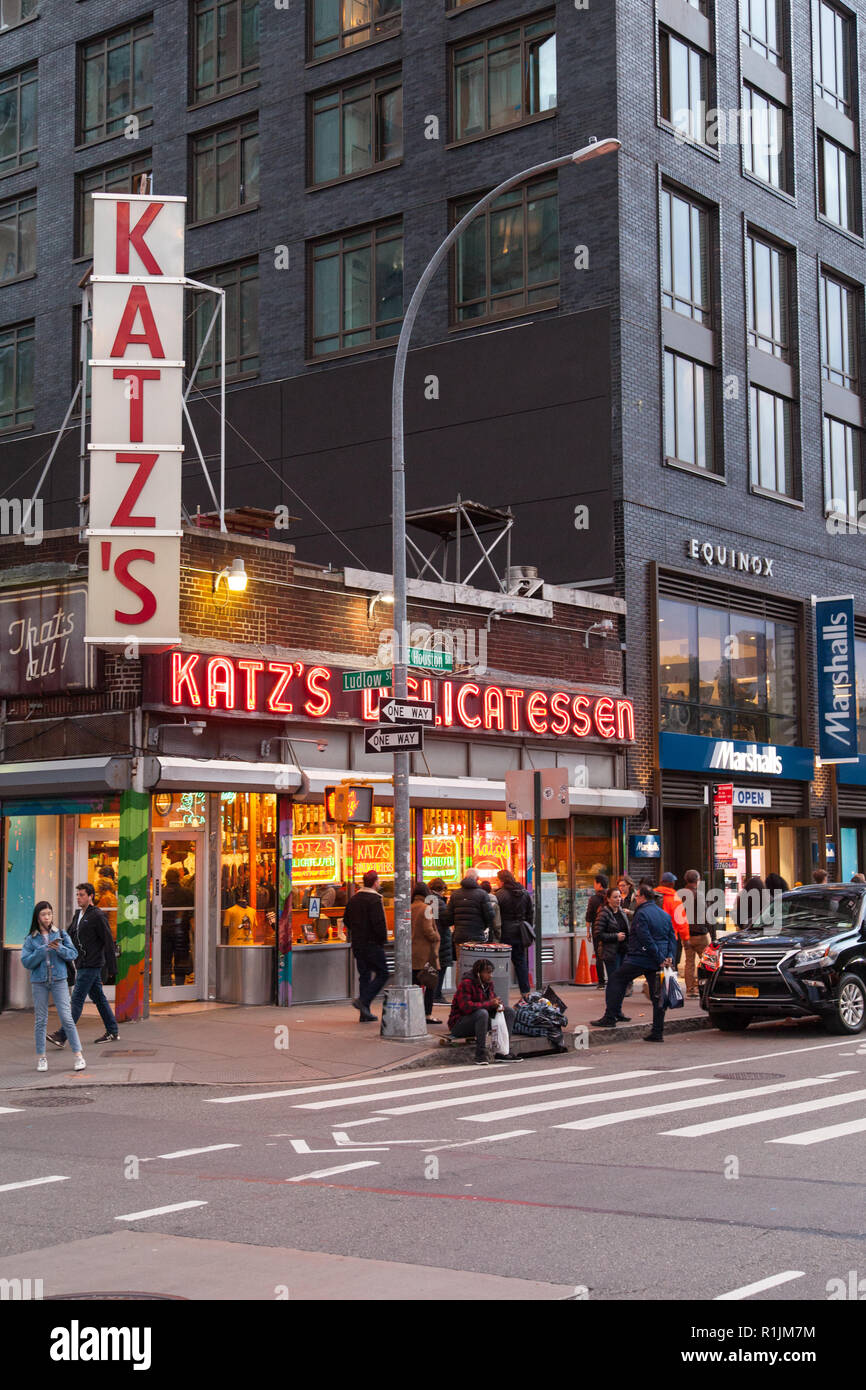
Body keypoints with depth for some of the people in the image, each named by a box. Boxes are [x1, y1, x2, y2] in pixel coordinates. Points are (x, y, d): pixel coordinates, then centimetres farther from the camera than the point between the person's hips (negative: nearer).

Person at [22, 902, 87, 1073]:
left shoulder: (61, 934, 4)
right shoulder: (31, 939, 3)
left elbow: (73, 954, 2)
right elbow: (26, 962, -4)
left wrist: (60, 949, -16)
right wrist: (43, 950, -14)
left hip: (59, 980, -1)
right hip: (39, 982, 1)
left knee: (67, 1018, -5)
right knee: (41, 1020, 5)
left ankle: (78, 1055, -2)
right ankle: (41, 1057, 14)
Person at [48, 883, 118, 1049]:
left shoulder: (97, 916, -12)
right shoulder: (78, 915, 14)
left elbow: (109, 943, -12)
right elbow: (70, 938, 18)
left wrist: (111, 970, -13)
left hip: (91, 965, -9)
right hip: (82, 965, 9)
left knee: (77, 999, -10)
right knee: (98, 997, 13)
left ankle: (62, 1036, -12)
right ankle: (112, 1032, 21)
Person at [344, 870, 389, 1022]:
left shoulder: (353, 899, 10)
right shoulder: (374, 899, -14)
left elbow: (346, 920, 16)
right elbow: (379, 923, -21)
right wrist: (383, 938, -8)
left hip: (357, 945, 8)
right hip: (372, 944, -8)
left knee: (364, 975, 12)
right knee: (382, 973, 1)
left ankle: (365, 1013, 11)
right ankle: (363, 1001, -14)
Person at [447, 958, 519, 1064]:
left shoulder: (488, 983, 4)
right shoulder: (466, 984, -20)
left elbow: (492, 998, 17)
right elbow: (465, 1006, -31)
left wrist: (498, 1005, -9)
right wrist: (489, 1004, -27)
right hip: (459, 1025, -8)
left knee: (509, 1011, 0)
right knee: (482, 1013, -37)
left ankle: (502, 1052, -6)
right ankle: (480, 1055, -34)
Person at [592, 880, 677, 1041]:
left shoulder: (642, 914, -11)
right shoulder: (665, 914, 13)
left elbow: (646, 940, -18)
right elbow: (673, 938, 12)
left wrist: (660, 958, -14)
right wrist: (669, 957, 2)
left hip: (638, 959, -7)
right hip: (656, 963, 7)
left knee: (616, 980, 7)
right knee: (657, 995, 7)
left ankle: (611, 1017, 5)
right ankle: (657, 1032, 7)